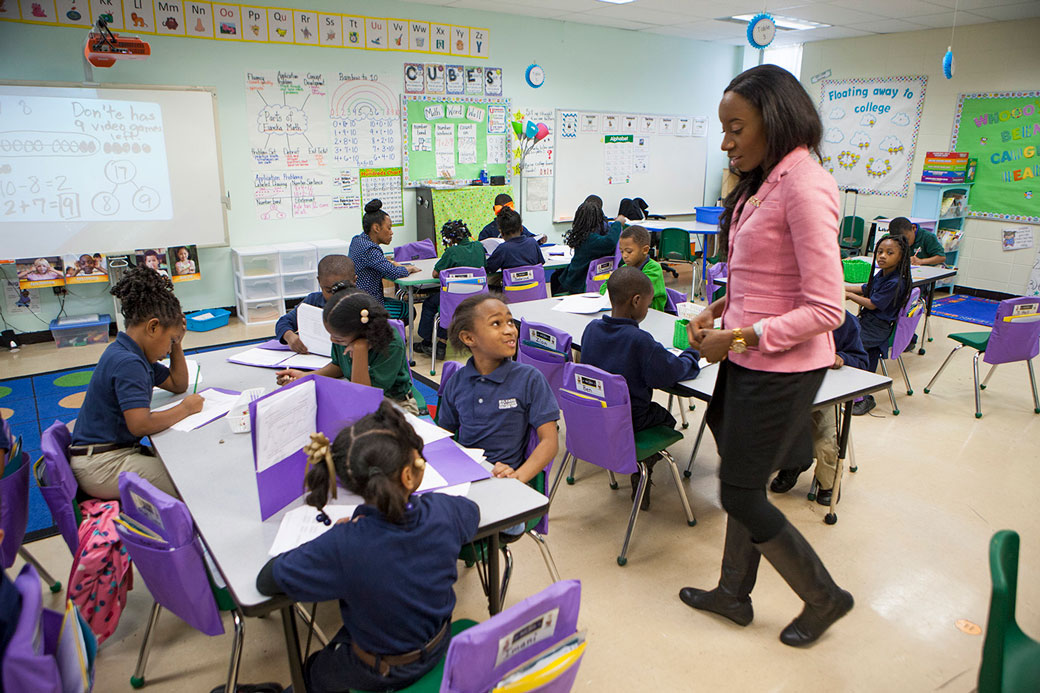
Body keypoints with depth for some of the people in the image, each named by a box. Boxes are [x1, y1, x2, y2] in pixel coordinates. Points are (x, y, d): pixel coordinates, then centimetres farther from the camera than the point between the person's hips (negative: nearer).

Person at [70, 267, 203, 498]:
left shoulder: (137, 357, 11)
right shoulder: (127, 363, -20)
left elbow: (179, 384, 23)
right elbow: (140, 425, -29)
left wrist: (177, 343, 11)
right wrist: (185, 408, -15)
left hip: (119, 451, 11)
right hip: (101, 465, -11)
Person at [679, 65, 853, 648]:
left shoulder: (804, 185, -19)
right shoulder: (766, 182, 9)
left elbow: (825, 309, -23)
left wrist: (739, 338, -21)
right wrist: (720, 308, 5)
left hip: (783, 368, -9)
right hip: (750, 359, 9)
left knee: (740, 493, 4)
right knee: (743, 484, 19)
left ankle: (824, 597, 27)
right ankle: (734, 593, 38)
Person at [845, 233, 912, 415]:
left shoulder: (895, 283, -20)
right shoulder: (881, 274, 7)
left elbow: (872, 304, -17)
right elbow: (865, 289, 22)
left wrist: (848, 295, -8)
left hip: (877, 330, -9)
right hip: (868, 322, 9)